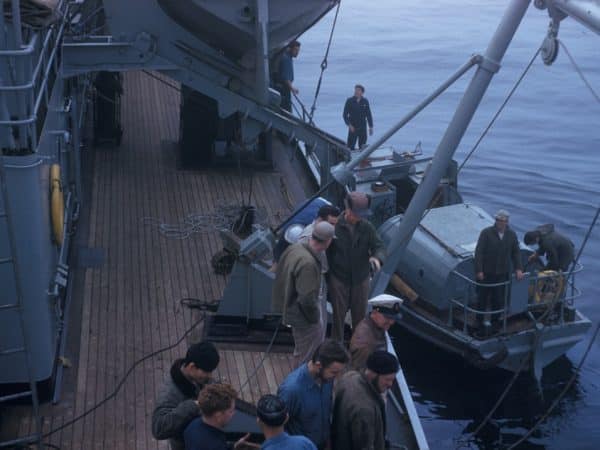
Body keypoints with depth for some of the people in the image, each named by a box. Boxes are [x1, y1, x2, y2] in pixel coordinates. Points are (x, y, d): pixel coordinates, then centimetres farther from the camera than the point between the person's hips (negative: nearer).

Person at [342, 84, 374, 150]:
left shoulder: (365, 102, 2)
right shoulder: (349, 101, -4)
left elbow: (368, 115, 8)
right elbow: (345, 115, -2)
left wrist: (371, 126, 6)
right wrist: (349, 125, -14)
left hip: (363, 128, 2)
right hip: (353, 128, -2)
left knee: (362, 147, 6)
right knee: (350, 146, -5)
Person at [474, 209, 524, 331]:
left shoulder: (512, 235, 2)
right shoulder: (486, 233, -11)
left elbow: (516, 252, 8)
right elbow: (478, 252, -12)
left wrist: (518, 268, -4)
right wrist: (479, 270, -16)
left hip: (502, 274, 3)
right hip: (486, 273, -3)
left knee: (499, 298, 6)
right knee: (482, 298, 9)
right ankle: (480, 321, 22)